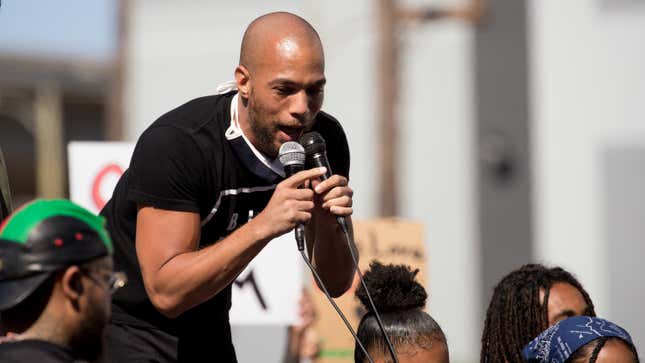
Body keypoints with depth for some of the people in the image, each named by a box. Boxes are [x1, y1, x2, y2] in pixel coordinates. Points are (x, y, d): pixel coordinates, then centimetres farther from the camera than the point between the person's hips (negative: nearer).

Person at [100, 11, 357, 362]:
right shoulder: (175, 145, -30)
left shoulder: (324, 140, -12)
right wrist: (264, 225, -42)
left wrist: (327, 224, -28)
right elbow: (167, 292, -34)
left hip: (206, 327, 6)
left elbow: (335, 283, -7)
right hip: (126, 323, -6)